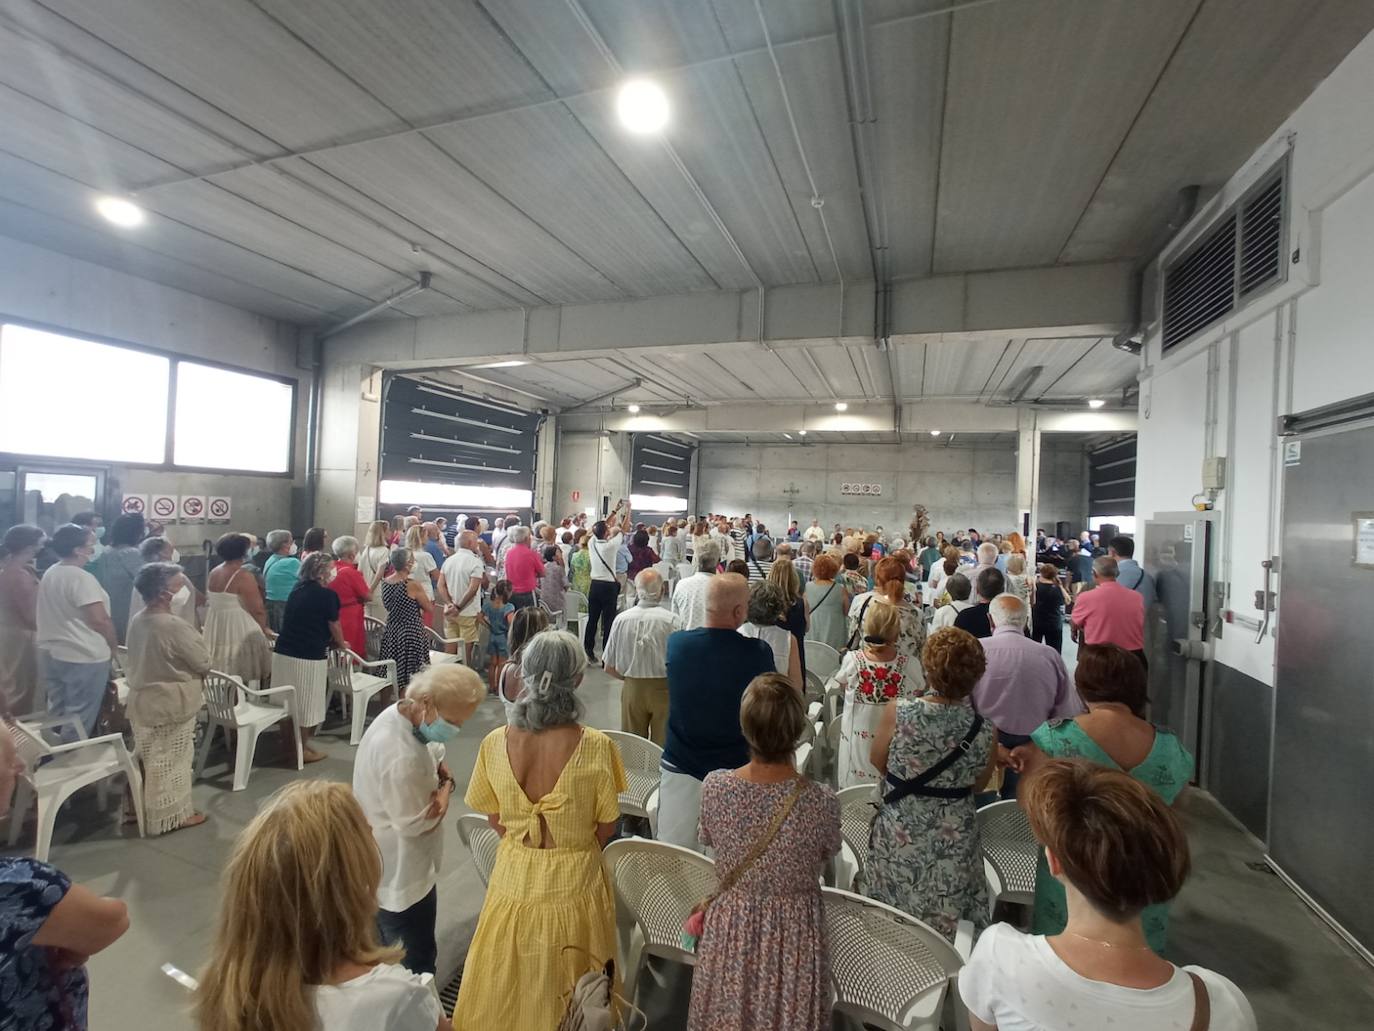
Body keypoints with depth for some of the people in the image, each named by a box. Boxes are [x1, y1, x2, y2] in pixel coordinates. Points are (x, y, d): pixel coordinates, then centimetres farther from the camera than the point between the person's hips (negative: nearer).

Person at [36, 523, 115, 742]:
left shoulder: (49, 574, 7)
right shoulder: (81, 578, -20)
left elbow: (58, 614, 16)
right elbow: (99, 619, -22)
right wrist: (113, 647, -7)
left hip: (51, 653, 9)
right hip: (83, 657, -9)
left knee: (57, 712, 20)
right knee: (79, 716, 2)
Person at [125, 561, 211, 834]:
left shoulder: (136, 621, 0)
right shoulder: (174, 625, -26)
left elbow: (133, 662, 13)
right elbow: (203, 662, -17)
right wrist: (196, 638, 1)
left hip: (142, 699, 8)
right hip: (172, 703, -8)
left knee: (148, 757, 22)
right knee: (172, 759, 7)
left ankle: (144, 808, 36)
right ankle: (172, 814, 19)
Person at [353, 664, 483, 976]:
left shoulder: (398, 714, -9)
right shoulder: (402, 757, -38)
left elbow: (431, 753, 9)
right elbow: (417, 823, -26)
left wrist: (439, 770, -11)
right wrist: (445, 788, -11)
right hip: (400, 876, -9)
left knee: (387, 953, 30)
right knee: (415, 963, 12)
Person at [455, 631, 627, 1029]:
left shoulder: (495, 743, -17)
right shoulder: (596, 746, -24)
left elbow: (495, 819, -2)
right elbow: (606, 826, -10)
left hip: (514, 878, 2)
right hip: (574, 882, -2)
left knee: (509, 987, 28)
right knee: (570, 998, 25)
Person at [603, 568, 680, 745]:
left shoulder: (621, 619, -8)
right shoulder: (671, 620, -16)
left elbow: (609, 667, -2)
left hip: (632, 689, 2)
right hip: (663, 689, -2)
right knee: (662, 745, 12)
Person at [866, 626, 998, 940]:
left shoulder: (897, 713, -22)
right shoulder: (985, 732, -16)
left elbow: (877, 762, -4)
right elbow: (978, 785, 1)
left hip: (899, 839, -1)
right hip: (953, 845, 2)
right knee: (942, 935, 23)